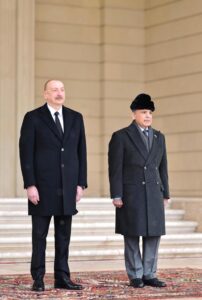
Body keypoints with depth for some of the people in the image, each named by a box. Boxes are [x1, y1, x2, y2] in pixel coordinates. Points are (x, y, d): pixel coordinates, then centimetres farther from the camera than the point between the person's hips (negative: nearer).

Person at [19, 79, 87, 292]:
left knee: (64, 234, 6)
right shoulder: (33, 118, -2)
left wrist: (81, 184, 3)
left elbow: (81, 152, 9)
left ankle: (62, 278, 12)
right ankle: (38, 279, 8)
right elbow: (26, 153, -6)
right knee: (40, 234, 2)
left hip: (68, 187, 4)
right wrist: (30, 185, -13)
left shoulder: (75, 118, 9)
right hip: (42, 186, -4)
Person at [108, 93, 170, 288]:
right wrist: (116, 196, -12)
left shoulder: (159, 137, 12)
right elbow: (115, 168, -7)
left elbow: (162, 168, 14)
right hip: (131, 195, -5)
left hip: (153, 195, 5)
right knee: (132, 236, -1)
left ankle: (149, 275, 10)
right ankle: (136, 276, 7)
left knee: (153, 234, 3)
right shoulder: (121, 137, -4)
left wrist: (165, 194, 10)